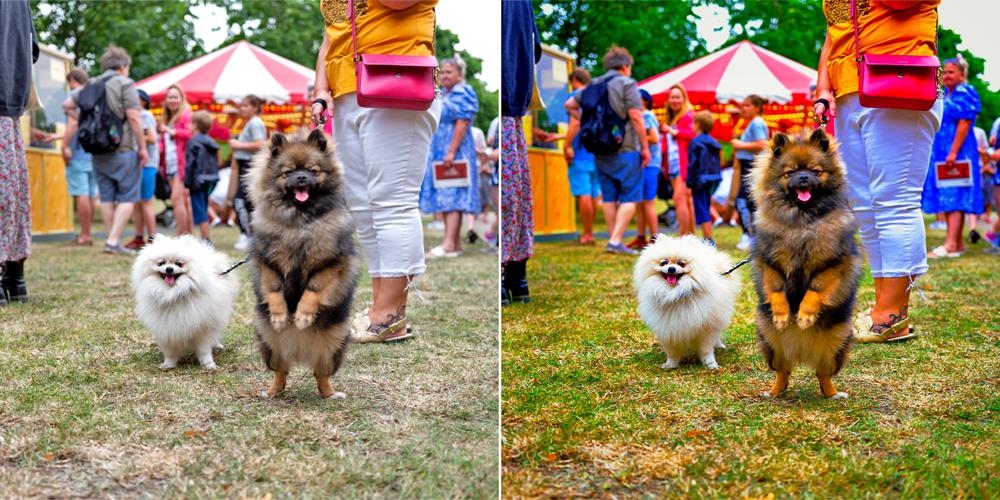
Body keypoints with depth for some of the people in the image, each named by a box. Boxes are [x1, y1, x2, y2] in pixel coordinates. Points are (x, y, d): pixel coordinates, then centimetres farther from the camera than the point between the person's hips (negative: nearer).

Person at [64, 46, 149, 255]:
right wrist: (143, 147, -8)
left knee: (106, 197, 12)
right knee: (127, 197, -2)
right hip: (123, 150, -6)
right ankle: (114, 241, -11)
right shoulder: (125, 83, -7)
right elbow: (133, 117, -13)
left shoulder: (91, 85, 13)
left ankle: (113, 240, 13)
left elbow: (69, 105, 17)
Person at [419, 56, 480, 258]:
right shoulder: (443, 95, 19)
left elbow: (462, 124, -17)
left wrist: (451, 152, -23)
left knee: (451, 196, -14)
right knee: (445, 197, 6)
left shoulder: (462, 94, -8)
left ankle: (449, 244, -19)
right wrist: (433, 153, 19)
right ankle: (456, 243, 8)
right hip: (440, 153, 9)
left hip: (455, 151, -9)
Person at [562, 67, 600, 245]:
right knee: (594, 194, 10)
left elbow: (575, 122, -18)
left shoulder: (576, 96, -6)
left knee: (583, 194, -7)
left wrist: (567, 145, -18)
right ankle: (590, 233, 15)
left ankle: (587, 234, -8)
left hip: (580, 152, -7)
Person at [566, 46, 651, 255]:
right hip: (625, 150, -6)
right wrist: (645, 147, -8)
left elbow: (569, 105, 17)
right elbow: (636, 117, -13)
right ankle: (616, 240, -12)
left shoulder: (593, 85, 11)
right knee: (630, 197, -3)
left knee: (609, 197, 11)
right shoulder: (627, 84, -7)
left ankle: (613, 239, 14)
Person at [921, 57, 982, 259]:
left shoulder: (964, 93, -7)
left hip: (957, 152, -9)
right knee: (946, 197, 7)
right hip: (941, 154, 9)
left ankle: (951, 245, -20)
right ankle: (958, 242, 11)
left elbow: (964, 124, -16)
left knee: (954, 196, -14)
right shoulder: (944, 95, 19)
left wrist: (954, 152, -23)